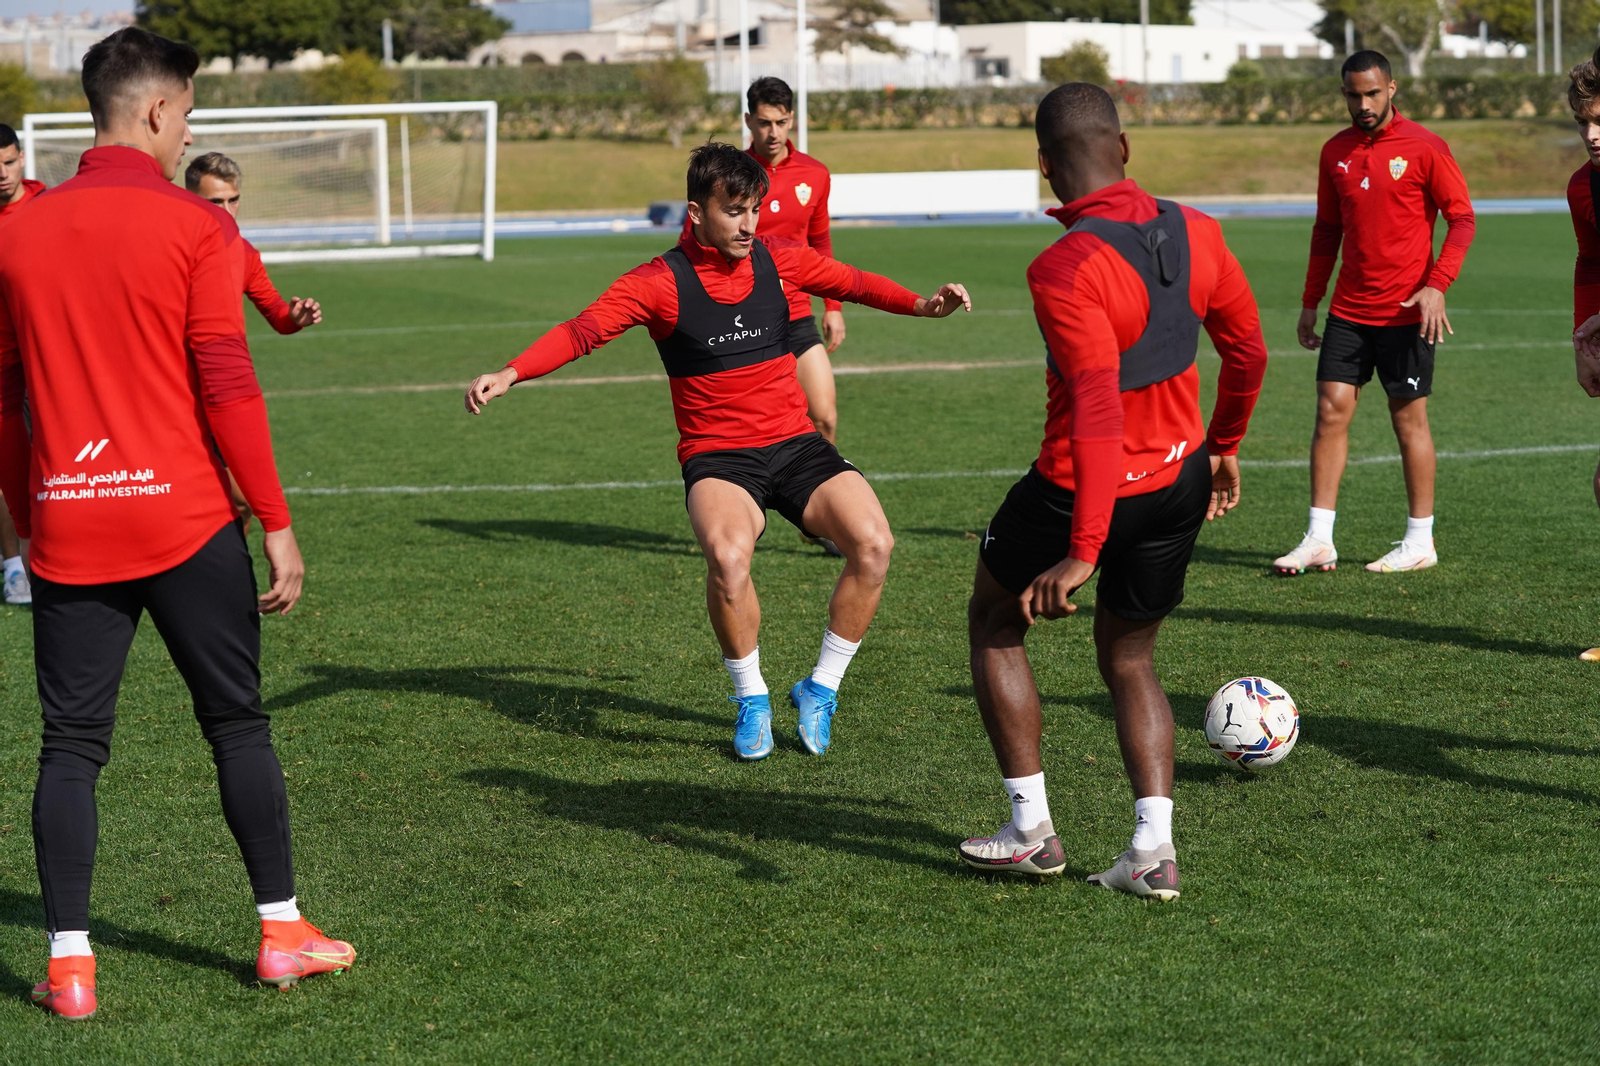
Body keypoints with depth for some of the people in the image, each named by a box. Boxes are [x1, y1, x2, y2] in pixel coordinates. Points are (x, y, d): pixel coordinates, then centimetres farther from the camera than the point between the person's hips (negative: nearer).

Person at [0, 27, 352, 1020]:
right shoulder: (194, 225, -7)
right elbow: (227, 384, -11)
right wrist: (277, 521, -6)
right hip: (184, 520, -3)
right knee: (238, 724, 10)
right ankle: (283, 931, 17)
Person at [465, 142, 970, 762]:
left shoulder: (778, 259, 6)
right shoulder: (661, 282, -5)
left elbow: (854, 284, 19)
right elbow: (582, 331, -12)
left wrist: (921, 305, 4)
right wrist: (510, 375, -25)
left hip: (795, 443, 4)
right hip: (716, 456, -4)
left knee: (872, 543, -20)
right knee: (727, 555, -35)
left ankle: (821, 689, 3)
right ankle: (751, 699, -8)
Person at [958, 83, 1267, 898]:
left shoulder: (1065, 269, -24)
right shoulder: (1194, 234, -3)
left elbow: (1099, 411, -31)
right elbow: (1247, 352, 9)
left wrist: (1083, 552, -32)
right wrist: (1223, 448, 26)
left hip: (1085, 488, -6)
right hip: (1180, 481, 6)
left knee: (995, 623, 20)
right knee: (1130, 659, 22)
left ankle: (1030, 831, 21)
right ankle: (1153, 849, 9)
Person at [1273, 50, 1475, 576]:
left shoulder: (1424, 148, -7)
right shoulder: (1335, 152, 8)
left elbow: (1462, 219, -6)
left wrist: (1436, 284, -18)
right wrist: (1311, 302, 14)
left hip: (1405, 311, -5)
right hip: (1348, 309, 5)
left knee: (1409, 418, 3)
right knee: (1331, 410, -1)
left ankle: (1420, 541, 13)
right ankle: (1319, 540, 2)